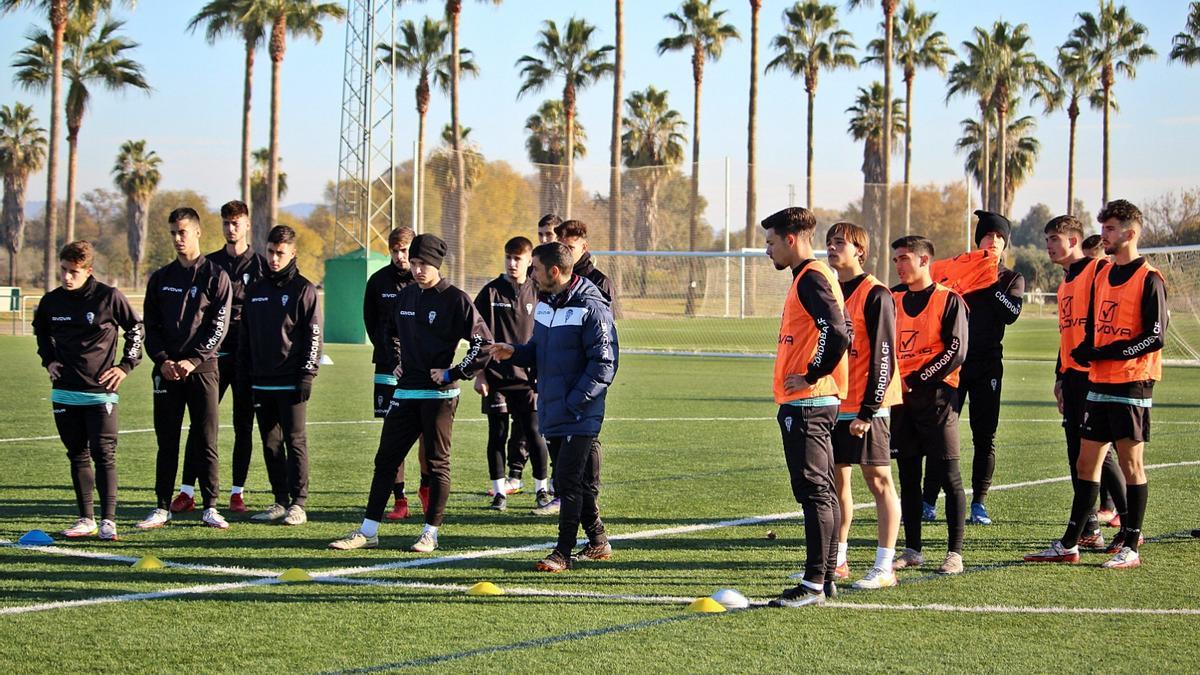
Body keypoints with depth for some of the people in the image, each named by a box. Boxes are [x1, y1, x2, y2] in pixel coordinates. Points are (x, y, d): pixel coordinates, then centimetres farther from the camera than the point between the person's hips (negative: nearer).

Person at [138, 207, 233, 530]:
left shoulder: (216, 277, 1)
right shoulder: (160, 279, 13)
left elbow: (219, 326, -5)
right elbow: (150, 326, 10)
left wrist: (192, 360, -15)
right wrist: (162, 360, -6)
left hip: (202, 369, -3)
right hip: (166, 369, 3)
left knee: (206, 440, -2)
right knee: (167, 441, 5)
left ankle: (210, 507, 3)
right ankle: (163, 507, 9)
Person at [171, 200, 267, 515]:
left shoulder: (261, 265, 5)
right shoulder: (209, 264, 10)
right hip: (213, 353, 1)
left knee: (244, 426, 3)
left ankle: (238, 492, 9)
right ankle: (187, 491, -2)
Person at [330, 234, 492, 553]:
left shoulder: (455, 300, -9)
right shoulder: (406, 296, 12)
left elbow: (484, 344, -12)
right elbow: (391, 333, 32)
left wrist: (453, 374, -13)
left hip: (439, 394, -7)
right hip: (405, 392, 7)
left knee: (437, 463, 1)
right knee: (385, 458, 5)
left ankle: (430, 533, 8)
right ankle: (368, 531, 8)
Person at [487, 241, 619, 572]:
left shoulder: (591, 308, -14)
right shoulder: (545, 305, 13)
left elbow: (604, 364, -16)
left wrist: (573, 402, -19)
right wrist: (514, 353, 2)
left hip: (580, 415, -8)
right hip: (552, 413, 8)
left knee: (570, 481, -7)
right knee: (579, 481, 14)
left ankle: (563, 552, -2)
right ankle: (598, 542, 25)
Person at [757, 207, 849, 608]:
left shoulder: (811, 279, -14)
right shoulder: (809, 278, 18)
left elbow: (838, 334, -27)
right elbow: (836, 331, 24)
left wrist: (812, 376, -17)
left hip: (807, 405, -11)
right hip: (812, 405, 11)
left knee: (814, 491, -9)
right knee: (820, 490, 12)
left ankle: (814, 584, -10)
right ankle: (826, 577, 17)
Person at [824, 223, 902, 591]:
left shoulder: (875, 295, -10)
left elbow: (883, 356, -14)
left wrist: (868, 411, -17)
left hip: (865, 408, -8)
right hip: (834, 405, 8)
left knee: (878, 480, -4)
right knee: (836, 479, 10)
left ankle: (884, 568, -3)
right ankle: (837, 562, 19)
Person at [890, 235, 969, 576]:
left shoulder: (949, 300, -3)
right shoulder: (892, 299, 12)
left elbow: (956, 351, -10)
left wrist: (918, 380, -13)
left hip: (936, 397, -5)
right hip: (900, 398, 5)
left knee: (947, 476, -5)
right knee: (908, 476, 8)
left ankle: (955, 552, -3)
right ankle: (912, 550, 15)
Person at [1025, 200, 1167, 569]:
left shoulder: (1149, 279, -9)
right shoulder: (1102, 276, 14)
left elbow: (1155, 336, -14)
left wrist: (1109, 353, -17)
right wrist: (1085, 351, 0)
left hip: (1132, 384, -8)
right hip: (1099, 383, 8)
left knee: (1131, 462, -2)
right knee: (1086, 461, 8)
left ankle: (1130, 546, 4)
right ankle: (1069, 544, 12)